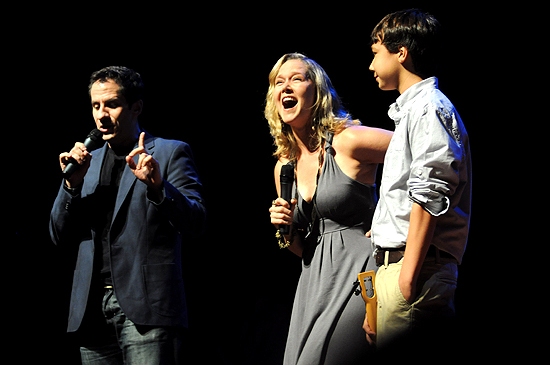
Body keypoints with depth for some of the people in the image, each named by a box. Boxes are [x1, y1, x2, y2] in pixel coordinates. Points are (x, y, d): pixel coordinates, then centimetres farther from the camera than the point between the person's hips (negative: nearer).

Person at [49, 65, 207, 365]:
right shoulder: (88, 161, 19)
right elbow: (60, 236, 14)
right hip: (93, 310, 5)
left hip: (146, 308, -5)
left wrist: (157, 185, -22)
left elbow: (195, 225, -6)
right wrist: (72, 183, -1)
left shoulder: (169, 153, 5)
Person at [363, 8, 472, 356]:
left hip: (416, 268, -10)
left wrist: (406, 280, -21)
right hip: (395, 263, 10)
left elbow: (429, 199, -17)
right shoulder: (409, 109, 26)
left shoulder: (430, 108, -6)